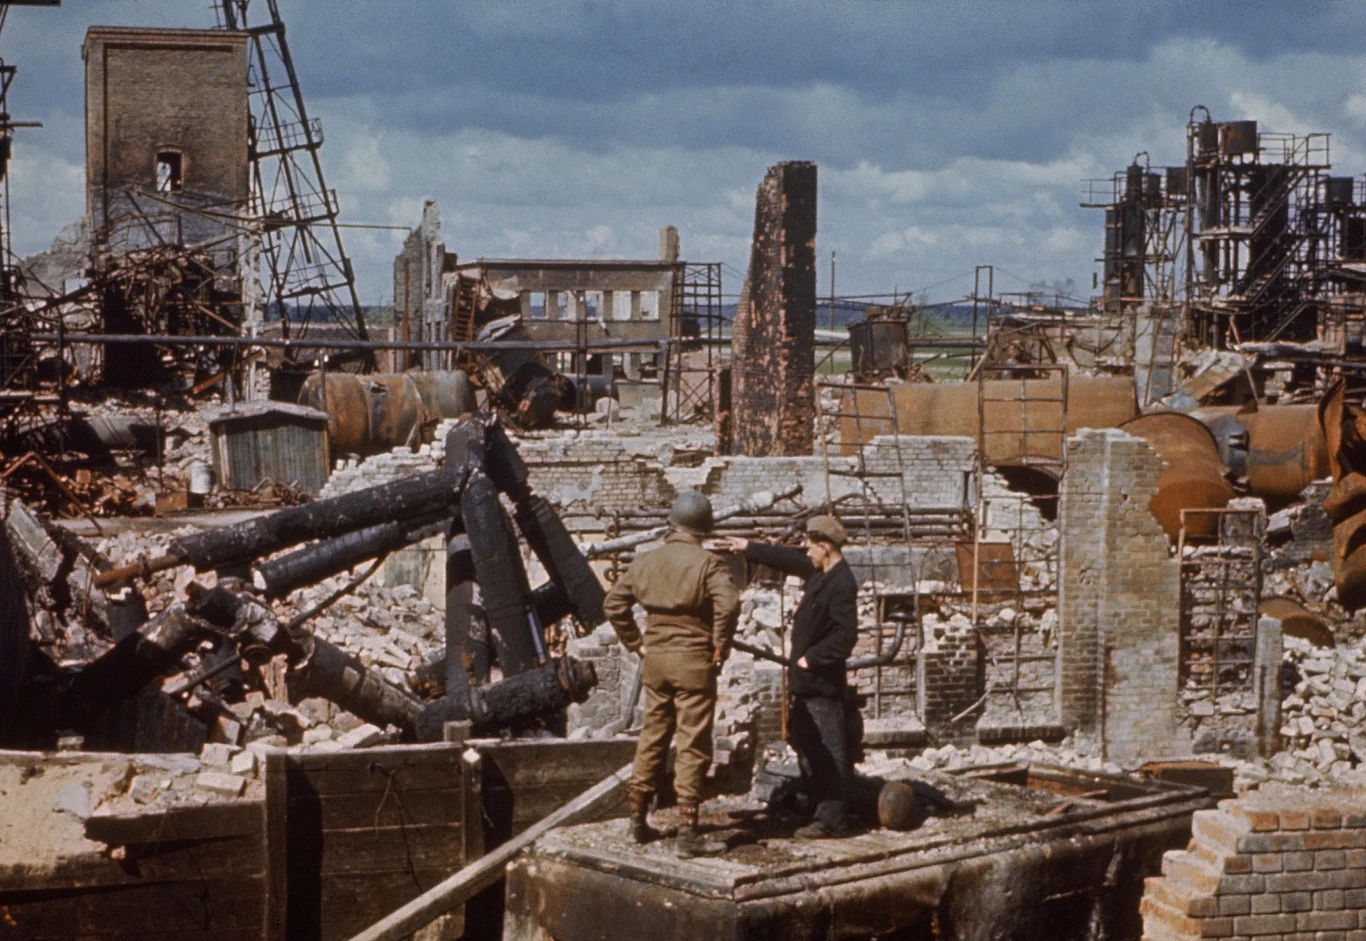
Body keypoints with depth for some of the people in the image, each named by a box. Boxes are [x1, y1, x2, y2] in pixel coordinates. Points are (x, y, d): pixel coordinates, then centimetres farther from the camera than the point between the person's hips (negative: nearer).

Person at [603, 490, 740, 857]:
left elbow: (613, 603, 8)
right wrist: (720, 648, -12)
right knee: (693, 746, -1)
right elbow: (728, 605, -24)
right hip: (694, 661, -5)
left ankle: (639, 819, 24)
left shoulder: (646, 561, 5)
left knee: (652, 737, 17)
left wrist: (636, 643, 12)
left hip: (655, 660, 5)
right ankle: (687, 833, -3)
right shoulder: (708, 563, -11)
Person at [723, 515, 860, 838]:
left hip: (823, 682, -11)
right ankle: (823, 808, 24)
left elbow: (844, 635, -24)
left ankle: (833, 818, -2)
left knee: (829, 749, -5)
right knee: (805, 744, 17)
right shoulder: (819, 573, 10)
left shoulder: (841, 584, -19)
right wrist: (750, 548, 33)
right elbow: (788, 559, 28)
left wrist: (811, 658, -18)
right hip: (808, 681, 11)